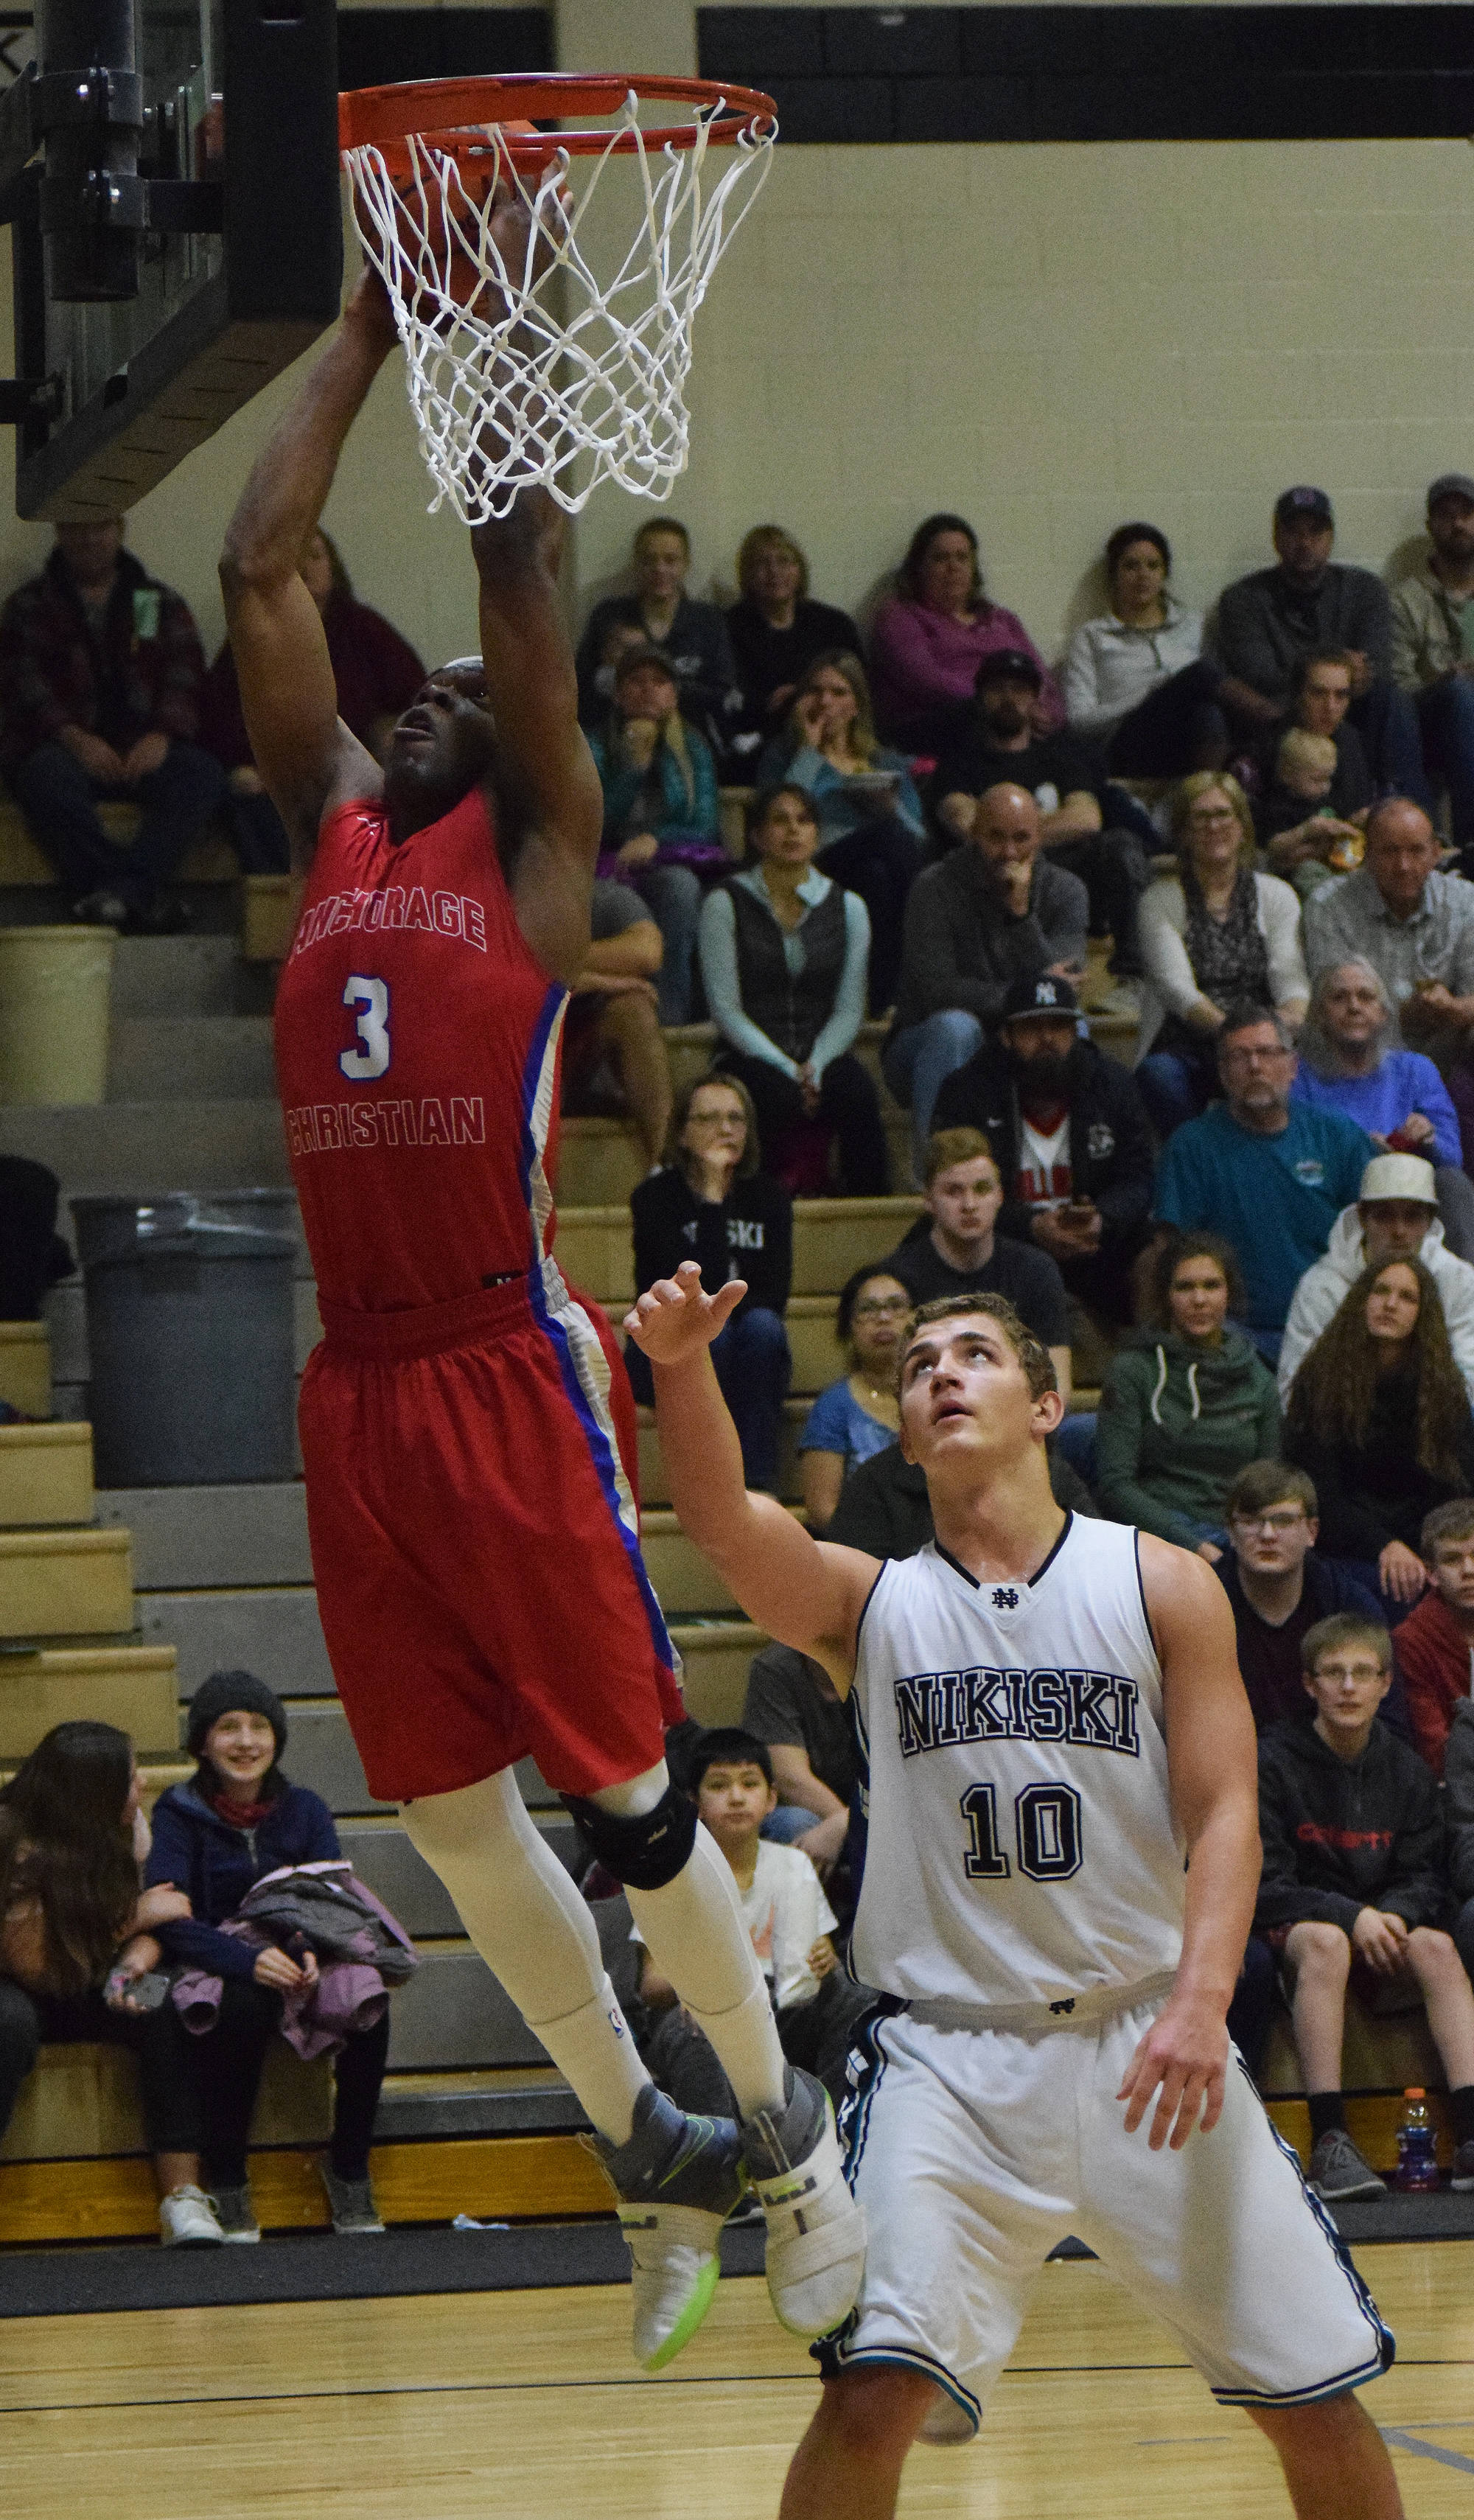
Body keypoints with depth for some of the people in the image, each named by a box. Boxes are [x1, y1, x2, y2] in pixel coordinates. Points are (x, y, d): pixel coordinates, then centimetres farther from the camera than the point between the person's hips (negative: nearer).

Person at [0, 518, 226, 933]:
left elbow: (185, 677, 6)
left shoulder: (162, 603, 20)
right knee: (47, 776, -38)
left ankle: (122, 888, -45)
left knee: (203, 774, -31)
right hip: (66, 745, -2)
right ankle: (143, 895, -44)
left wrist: (162, 735, -15)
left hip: (145, 746, 2)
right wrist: (74, 737, -20)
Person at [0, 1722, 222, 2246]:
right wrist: (134, 1918, -17)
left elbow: (150, 1917, 5)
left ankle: (182, 2195, -27)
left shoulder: (127, 1829, -4)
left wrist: (138, 1960, -21)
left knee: (166, 2011, -25)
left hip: (87, 1988, 5)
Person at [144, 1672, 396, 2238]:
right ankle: (226, 2183, -24)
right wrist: (250, 1961, -35)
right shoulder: (179, 1814, -5)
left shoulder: (304, 1810, 7)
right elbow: (170, 1921, -18)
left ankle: (350, 2168, -9)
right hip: (214, 1976, -3)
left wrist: (315, 1956, -27)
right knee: (241, 2010, -38)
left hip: (297, 1967, 3)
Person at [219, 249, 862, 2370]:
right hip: (361, 1391, 6)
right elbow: (260, 575, 13)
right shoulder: (334, 836, 16)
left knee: (624, 1792, -2)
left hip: (515, 1381, -6)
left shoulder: (540, 849, 3)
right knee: (449, 1813, 8)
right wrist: (364, 343, 13)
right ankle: (651, 2159, 21)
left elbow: (525, 574, -5)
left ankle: (788, 2127, 14)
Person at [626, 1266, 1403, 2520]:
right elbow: (722, 1520, -15)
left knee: (1319, 2401, 2)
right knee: (872, 2396, -19)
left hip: (1146, 2039, 1)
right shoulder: (869, 1603, 5)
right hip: (948, 2050, -1)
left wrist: (1200, 2001, -20)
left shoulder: (1161, 1587, 4)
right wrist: (683, 1364, -35)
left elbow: (1223, 1815, -3)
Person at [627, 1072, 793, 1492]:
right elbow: (698, 1291, -23)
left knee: (760, 1325, -31)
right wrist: (712, 1195, -25)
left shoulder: (769, 1197, 4)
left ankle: (759, 1485, -31)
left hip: (747, 1370, 3)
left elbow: (774, 1295, -7)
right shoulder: (654, 1198, -9)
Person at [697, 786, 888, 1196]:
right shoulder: (726, 905, 3)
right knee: (780, 1097, -37)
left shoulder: (847, 907, 12)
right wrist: (786, 1069, -15)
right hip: (751, 1058, -2)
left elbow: (849, 1009, 8)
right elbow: (725, 1008, -4)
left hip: (823, 1054, 2)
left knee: (858, 1093, -31)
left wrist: (814, 1067, -11)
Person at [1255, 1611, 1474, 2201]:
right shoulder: (1273, 1763, -4)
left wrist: (1395, 1914, -17)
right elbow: (1265, 1887, -9)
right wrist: (1351, 1917, -22)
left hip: (1384, 1933, 4)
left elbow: (1423, 1879, 7)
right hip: (1290, 1931, -4)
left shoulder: (1405, 1770, 9)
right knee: (1325, 1940, -37)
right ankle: (1329, 2143, -46)